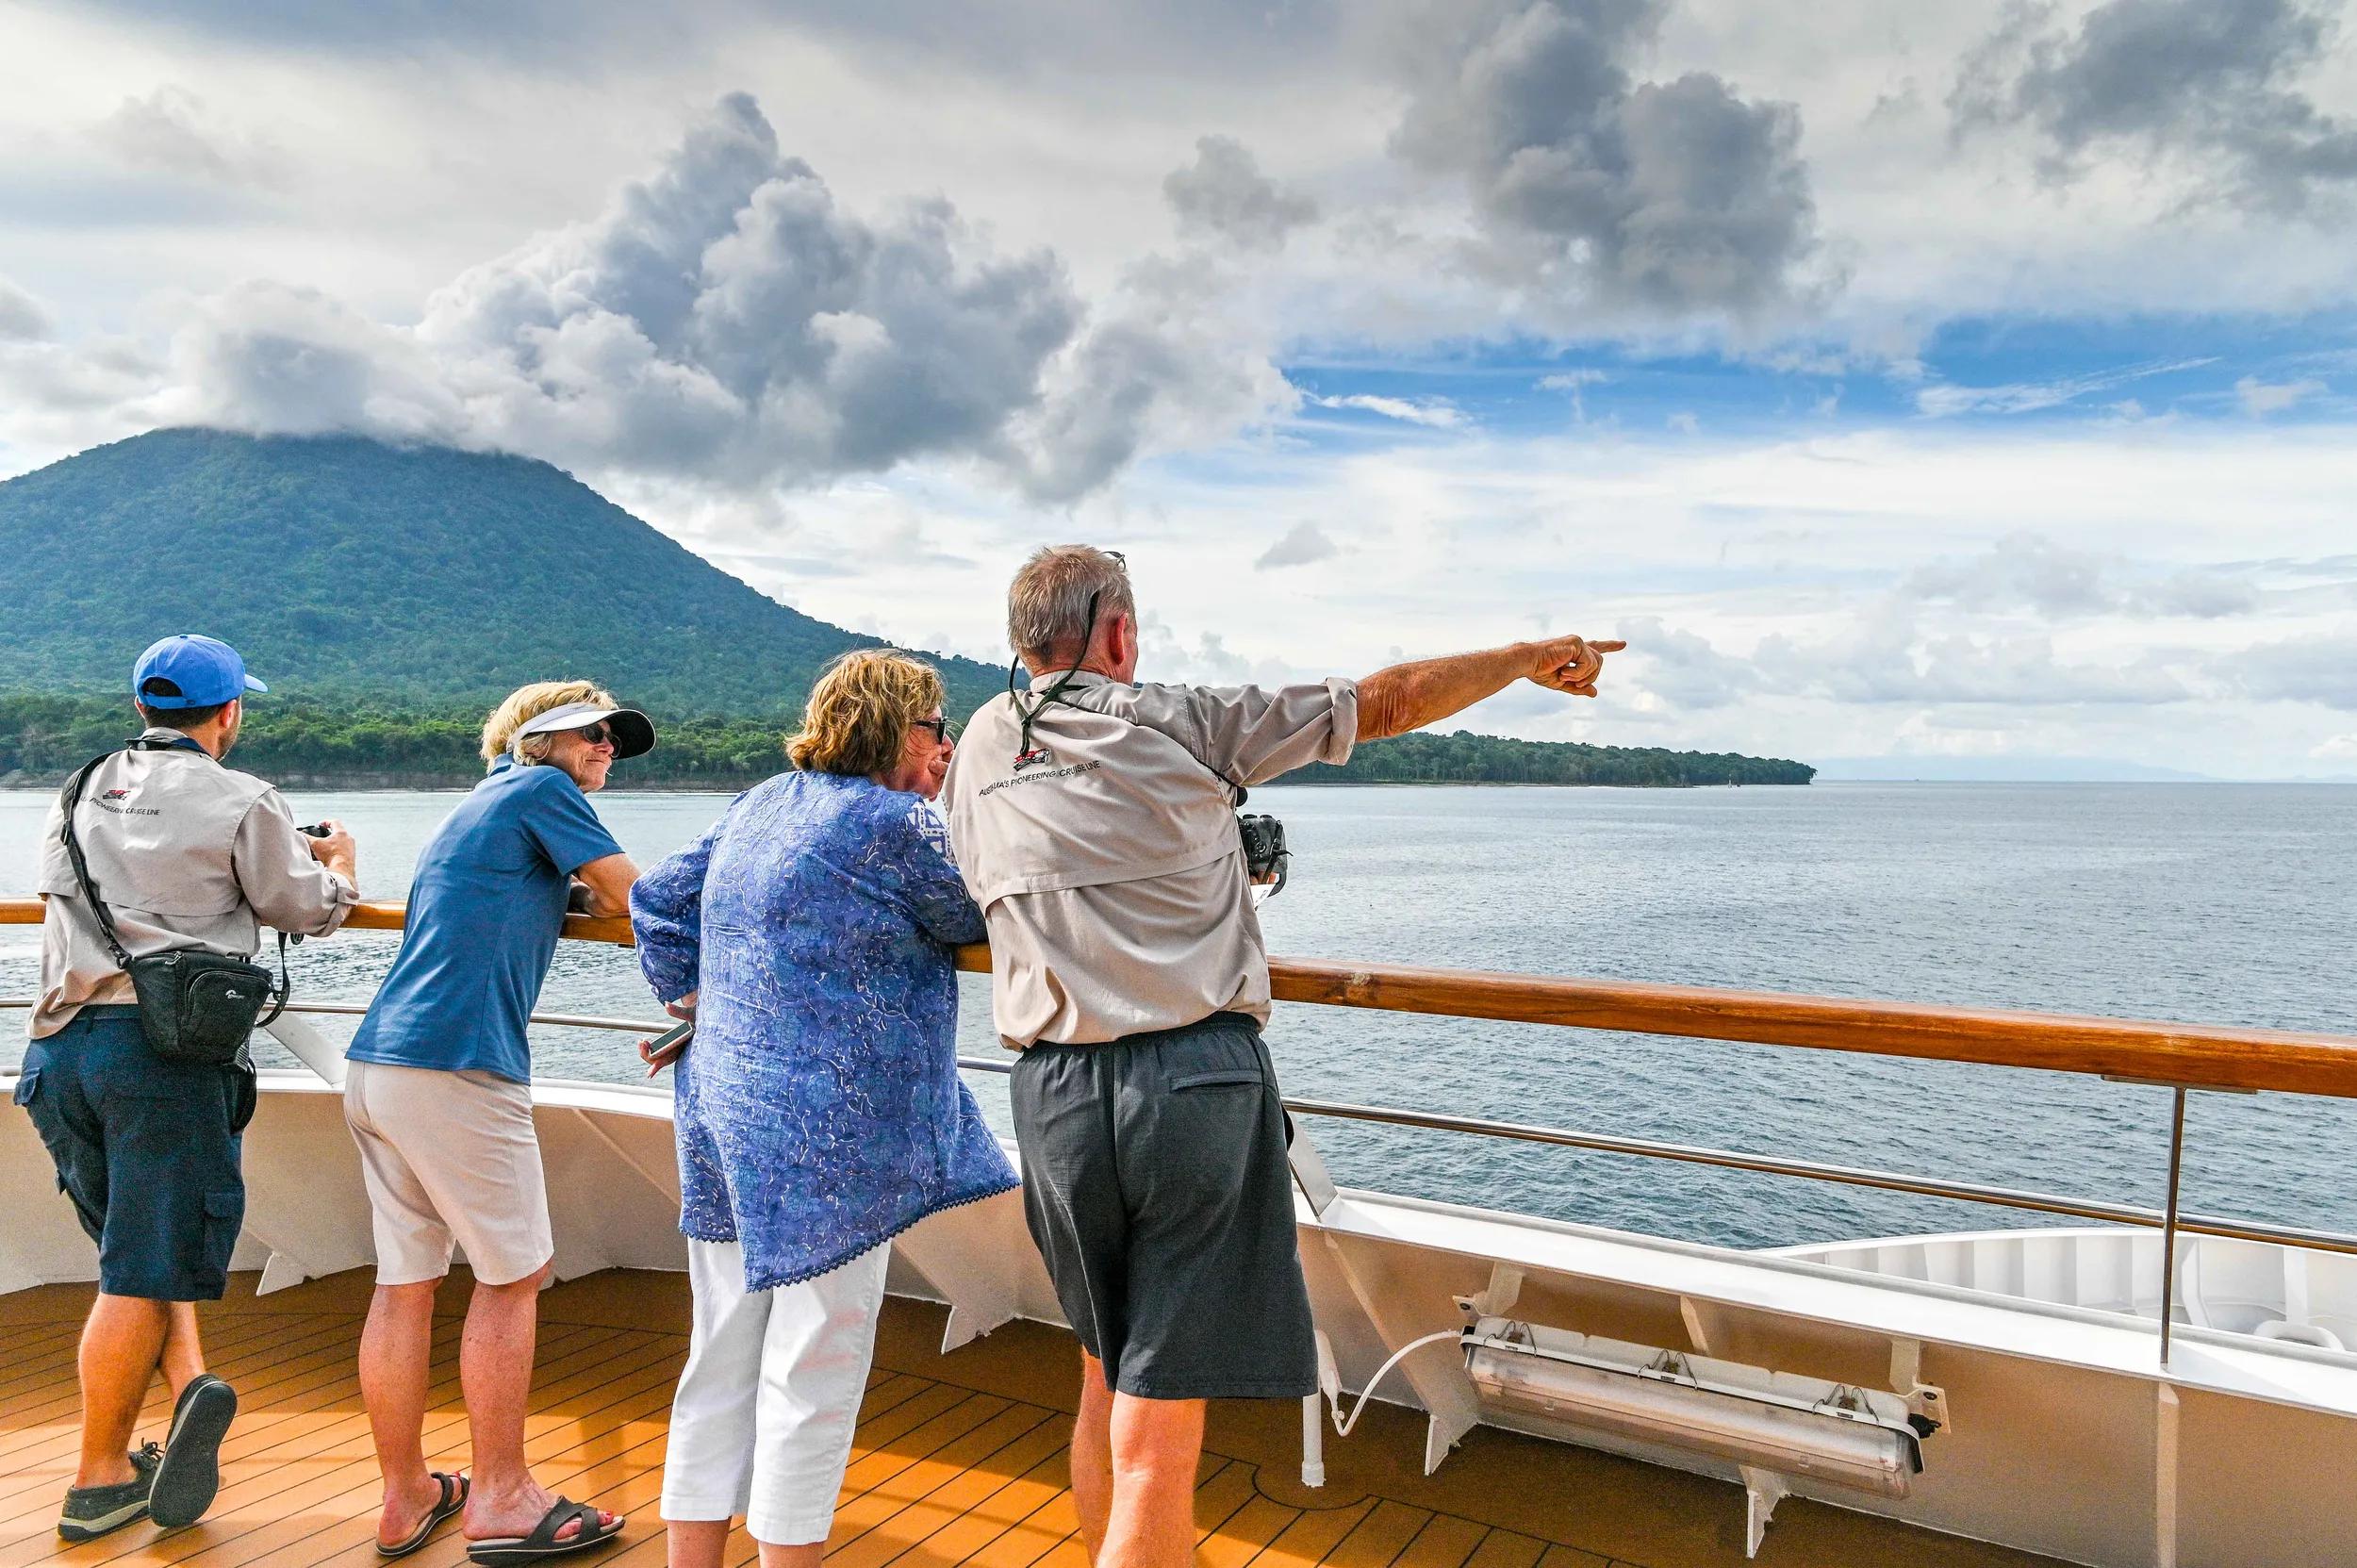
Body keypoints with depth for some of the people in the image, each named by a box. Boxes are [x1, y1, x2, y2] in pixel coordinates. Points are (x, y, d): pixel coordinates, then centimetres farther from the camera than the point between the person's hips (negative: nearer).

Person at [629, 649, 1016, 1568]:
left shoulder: (760, 805, 11)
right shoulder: (897, 822, -13)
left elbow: (660, 900, 18)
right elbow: (974, 918, 1)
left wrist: (693, 1004, 21)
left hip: (722, 1114, 8)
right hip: (828, 1137, -8)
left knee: (721, 1367, 17)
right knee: (812, 1381, 4)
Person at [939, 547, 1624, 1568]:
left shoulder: (978, 752, 10)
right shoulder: (1176, 722, -2)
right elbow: (1388, 701, 4)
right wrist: (1531, 659, 21)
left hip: (1055, 1095, 5)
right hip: (1196, 1081, -4)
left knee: (1107, 1378, 24)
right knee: (1158, 1442, 2)